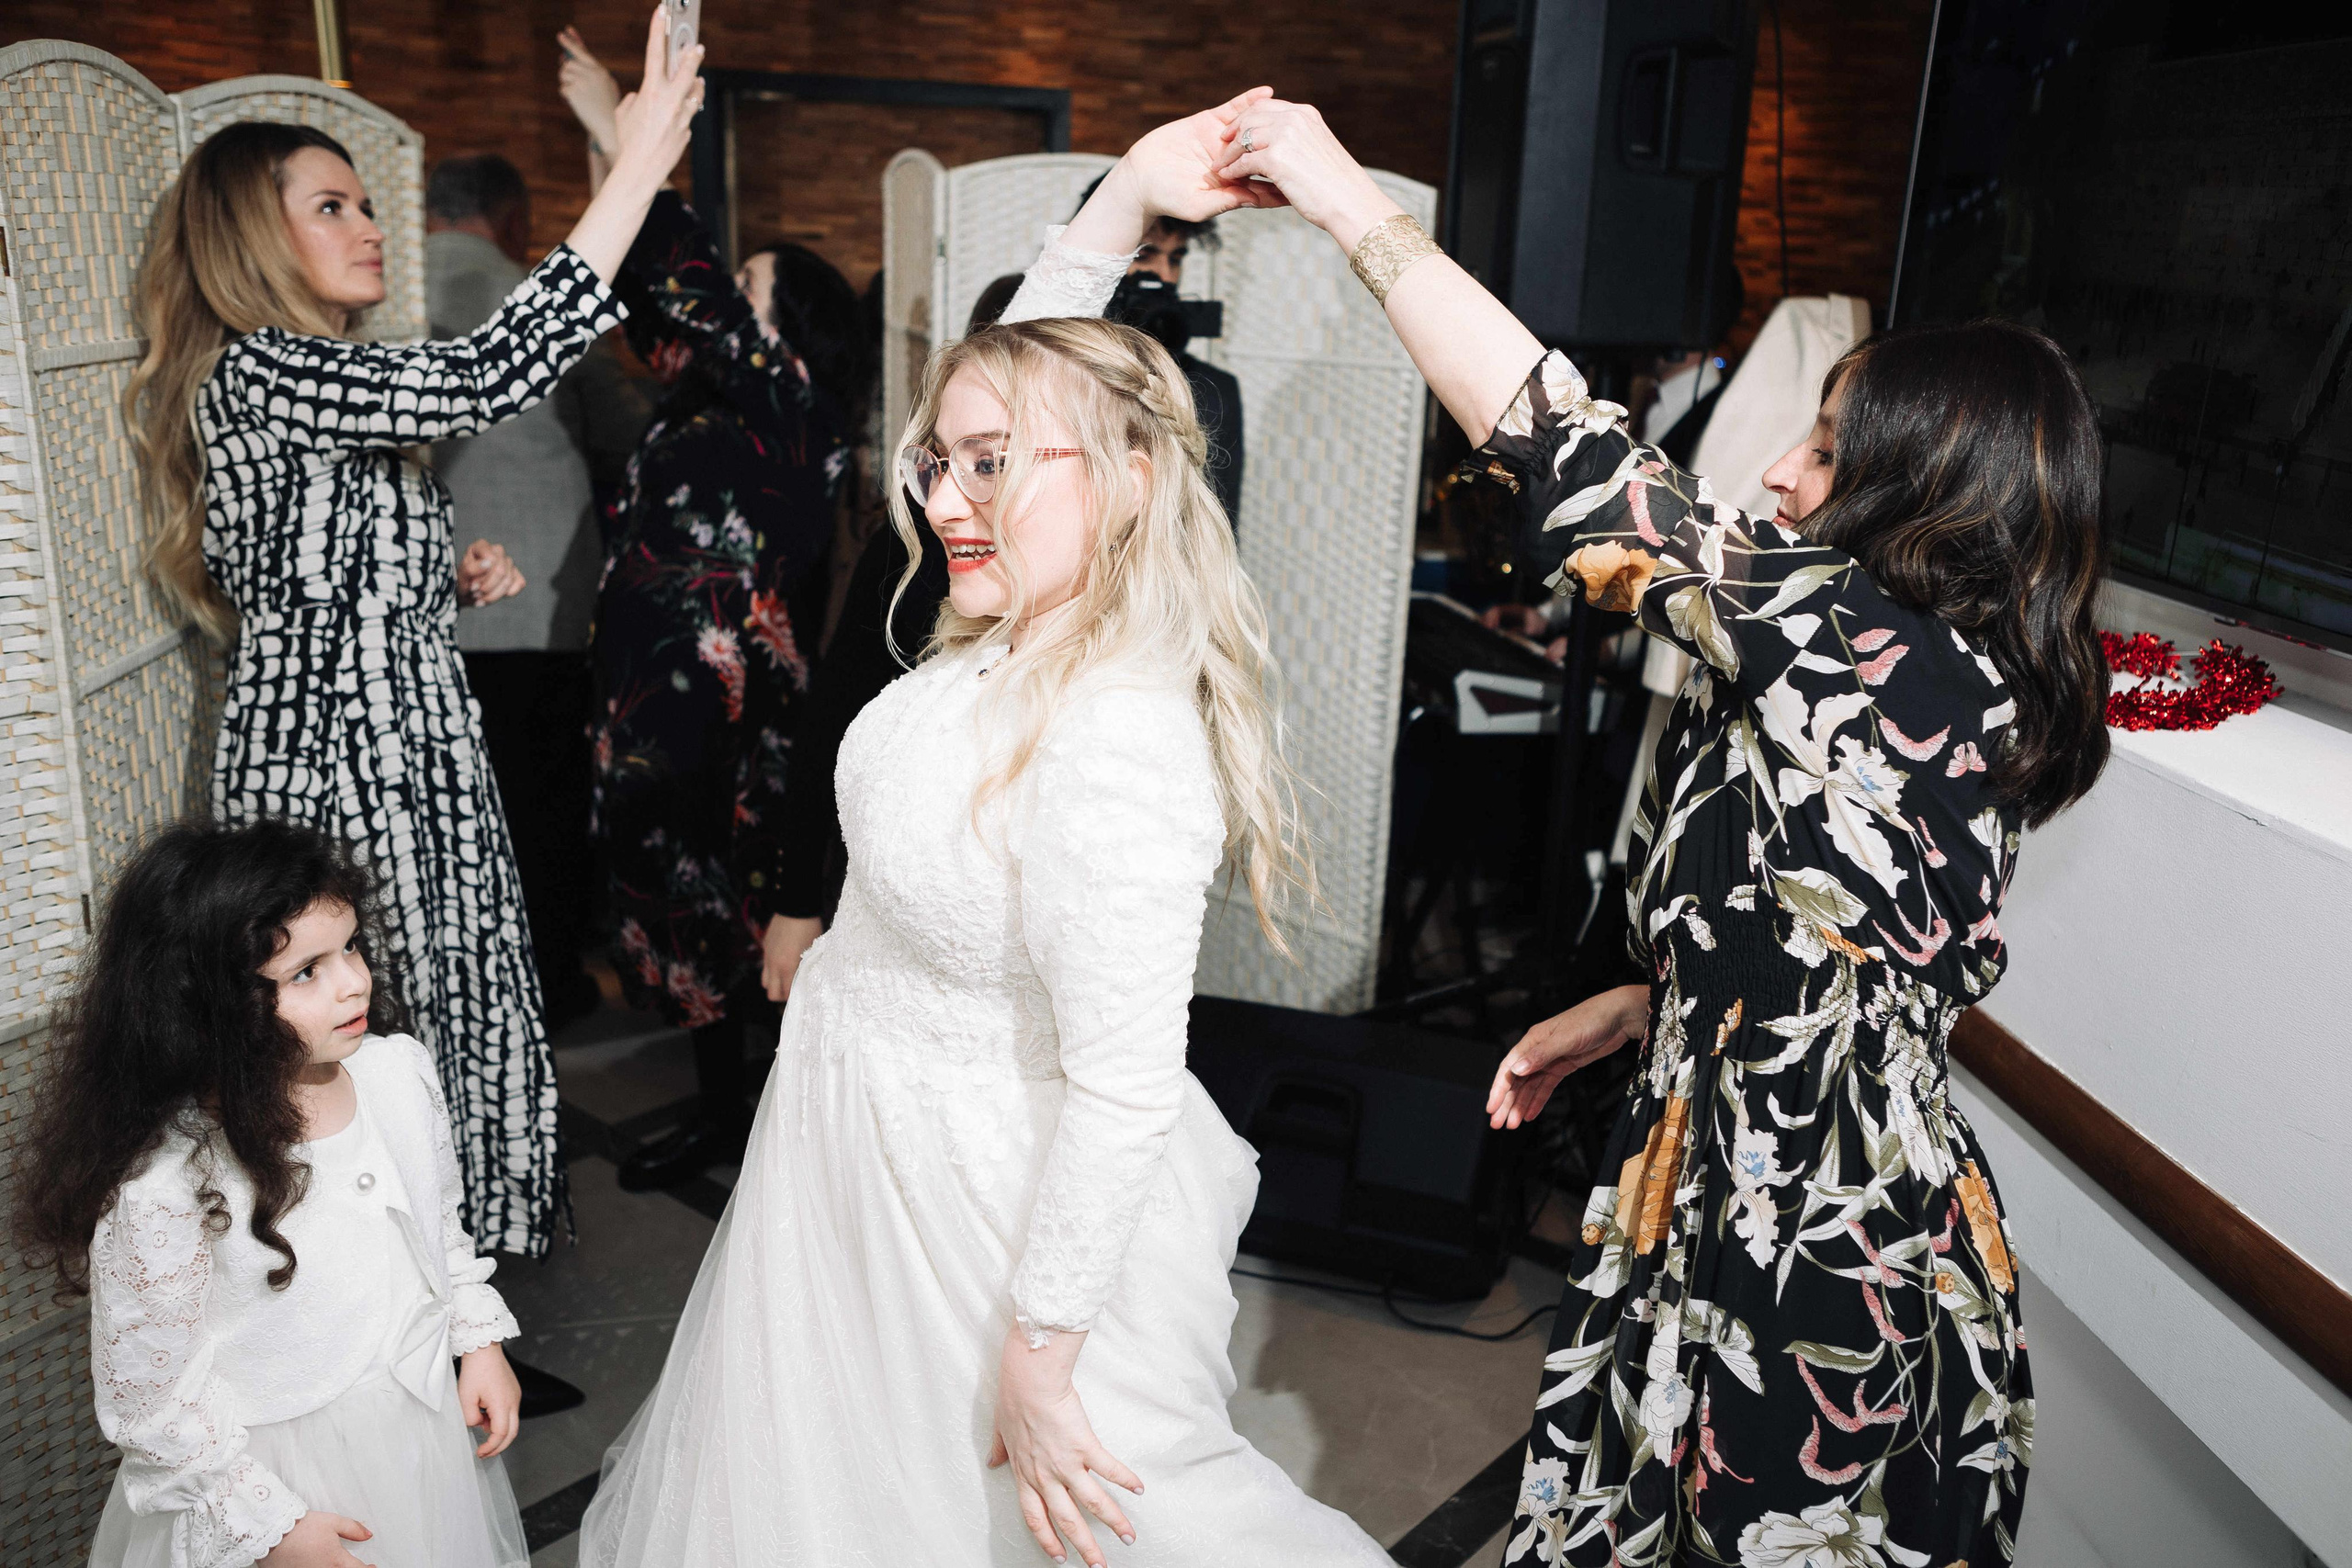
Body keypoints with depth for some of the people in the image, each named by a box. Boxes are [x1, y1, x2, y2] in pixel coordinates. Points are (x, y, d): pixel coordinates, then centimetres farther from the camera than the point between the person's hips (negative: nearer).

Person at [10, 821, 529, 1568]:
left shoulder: (399, 1069, -12)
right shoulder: (165, 1190, -28)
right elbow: (148, 1399, -16)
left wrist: (481, 1337, 5)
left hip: (429, 1423, 5)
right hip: (283, 1471, -5)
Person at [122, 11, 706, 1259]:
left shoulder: (327, 387, 17)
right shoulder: (252, 376, -14)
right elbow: (488, 376, -28)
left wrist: (451, 582, 6)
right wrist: (637, 173, -27)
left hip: (412, 760, 10)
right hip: (329, 770, -9)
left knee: (440, 1019, 14)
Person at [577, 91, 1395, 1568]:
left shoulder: (1116, 745, -33)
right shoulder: (1013, 633, -6)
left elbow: (1125, 1089, -30)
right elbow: (1019, 368, 8)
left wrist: (1038, 1359, -21)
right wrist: (1125, 195, -2)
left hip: (996, 1194, -9)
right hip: (868, 1138, 9)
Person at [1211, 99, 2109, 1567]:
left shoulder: (1876, 654, -26)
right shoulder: (1965, 690, 4)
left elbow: (1571, 455, -26)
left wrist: (1351, 198, -19)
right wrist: (1627, 1010, 11)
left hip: (1817, 1267, -9)